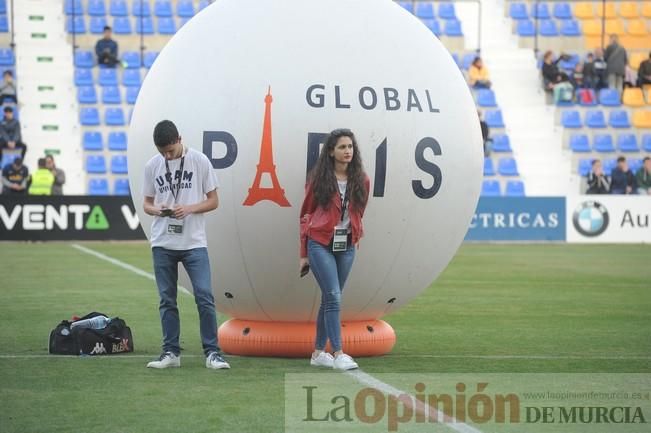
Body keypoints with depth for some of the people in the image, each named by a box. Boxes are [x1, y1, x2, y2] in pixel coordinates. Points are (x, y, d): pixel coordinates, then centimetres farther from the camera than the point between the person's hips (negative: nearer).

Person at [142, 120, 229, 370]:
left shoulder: (199, 161, -2)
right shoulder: (152, 166, 5)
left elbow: (213, 201, 1)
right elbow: (147, 204, 12)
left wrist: (189, 209, -16)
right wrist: (157, 210, -12)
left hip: (194, 242, -2)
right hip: (162, 243, 3)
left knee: (204, 297, -8)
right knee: (167, 300, 7)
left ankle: (212, 353, -3)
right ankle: (171, 352, 14)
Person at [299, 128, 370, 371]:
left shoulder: (361, 181, 6)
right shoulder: (319, 179, -2)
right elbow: (306, 215, 5)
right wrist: (304, 254, 5)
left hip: (346, 246, 4)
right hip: (320, 244, -4)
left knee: (329, 300, 9)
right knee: (334, 298, -13)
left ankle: (318, 353, 18)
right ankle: (338, 354, -15)